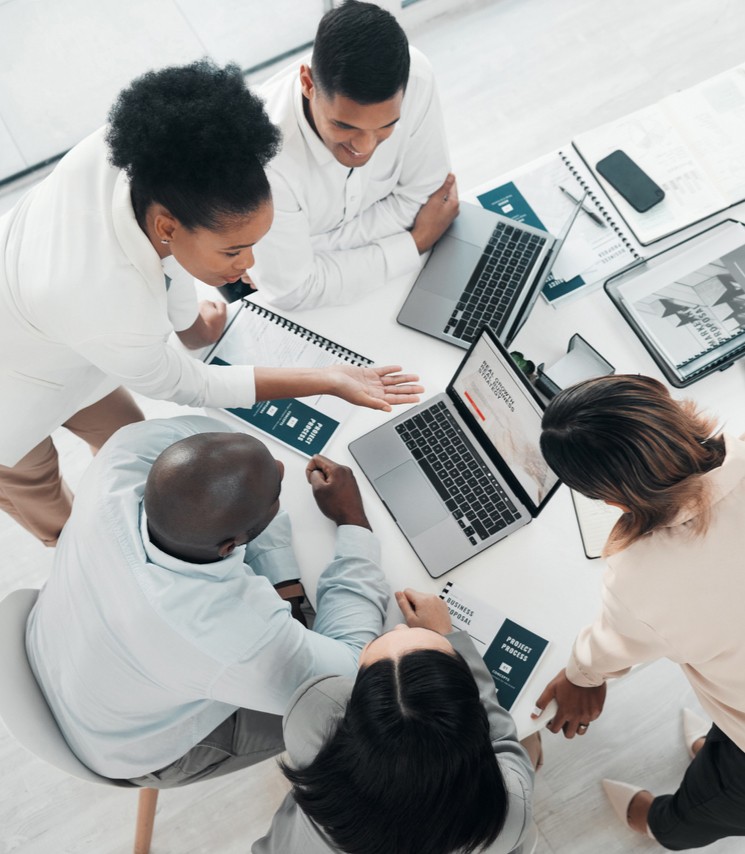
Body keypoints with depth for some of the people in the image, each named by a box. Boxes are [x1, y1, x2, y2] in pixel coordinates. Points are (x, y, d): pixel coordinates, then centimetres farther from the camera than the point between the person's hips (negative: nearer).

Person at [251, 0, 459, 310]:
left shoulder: (414, 76, -28)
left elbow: (418, 196, -15)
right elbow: (292, 290, -31)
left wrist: (320, 245, -25)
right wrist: (415, 245, -24)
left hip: (369, 250, 3)